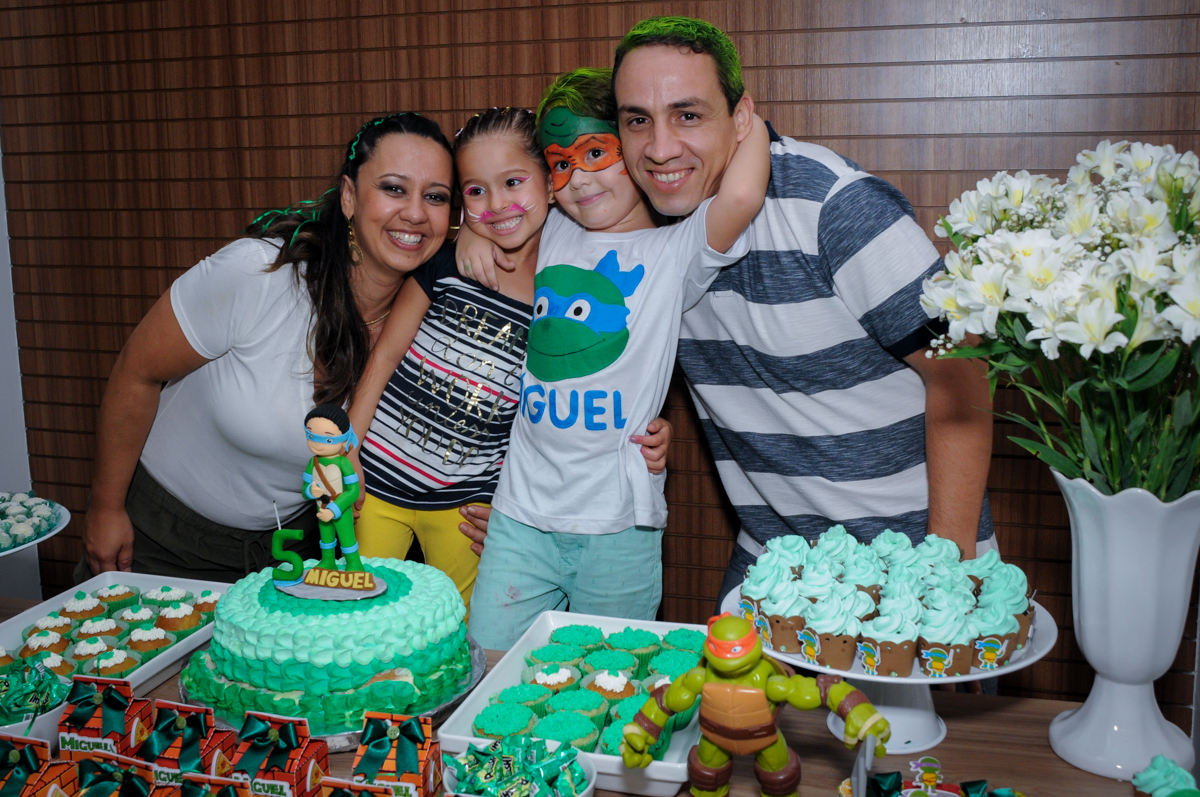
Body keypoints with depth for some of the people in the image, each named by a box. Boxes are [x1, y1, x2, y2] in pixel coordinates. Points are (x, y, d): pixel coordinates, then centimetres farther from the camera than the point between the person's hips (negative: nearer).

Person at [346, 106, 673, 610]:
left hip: (467, 500, 1)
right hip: (376, 479, 0)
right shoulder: (447, 266, -10)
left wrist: (644, 439, -17)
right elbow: (385, 356, -2)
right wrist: (346, 452, -5)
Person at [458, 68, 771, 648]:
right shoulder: (551, 233, 10)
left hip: (617, 527, -4)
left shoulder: (674, 251, -4)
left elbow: (739, 197, -25)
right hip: (521, 512, 4)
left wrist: (751, 126, -7)